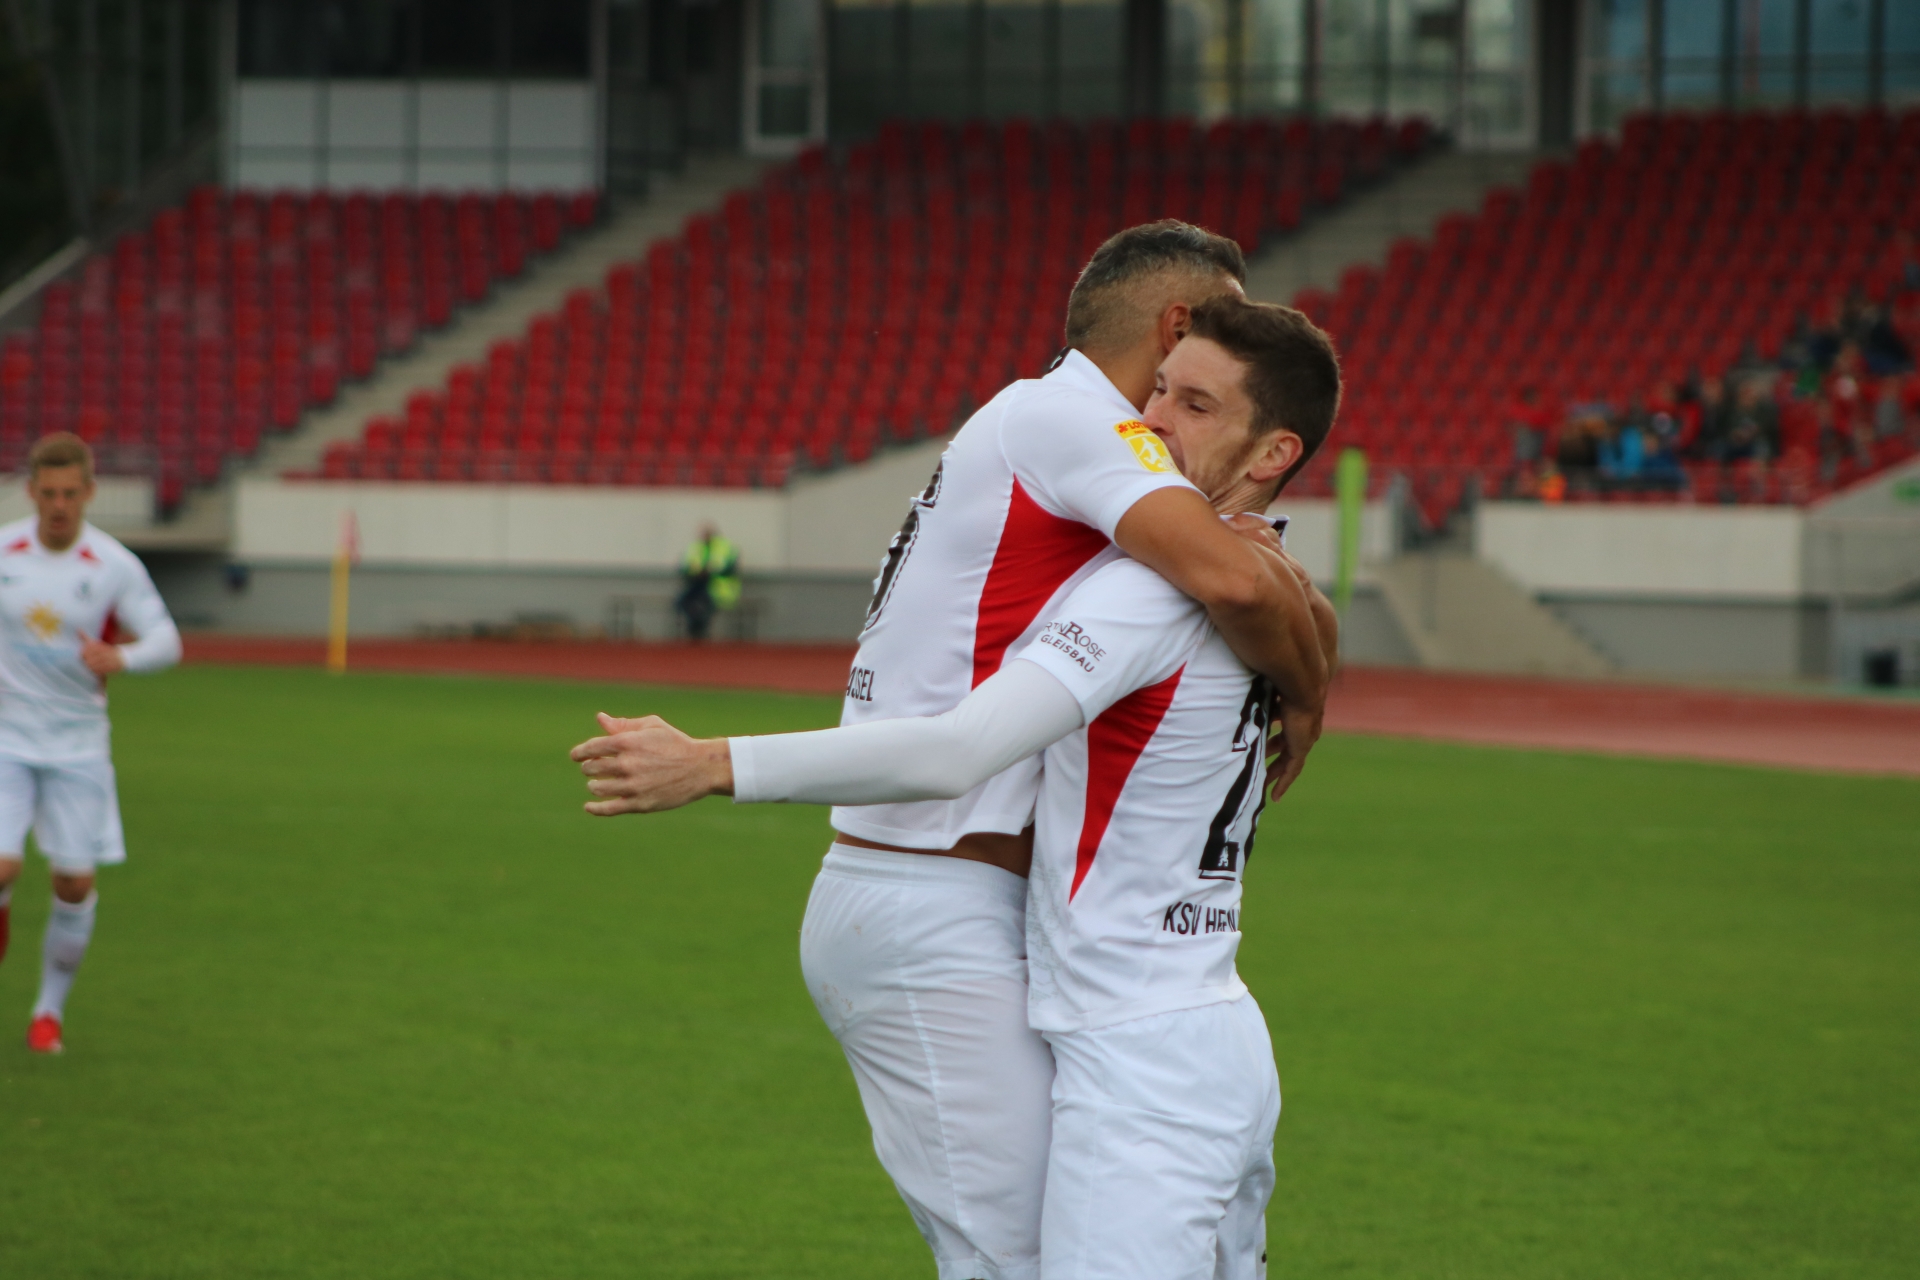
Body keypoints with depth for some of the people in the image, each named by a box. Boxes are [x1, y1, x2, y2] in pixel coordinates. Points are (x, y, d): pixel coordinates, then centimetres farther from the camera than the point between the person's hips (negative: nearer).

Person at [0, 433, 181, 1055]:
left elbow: (166, 641, -9)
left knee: (75, 883, 0)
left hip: (77, 745, 0)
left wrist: (120, 657, -28)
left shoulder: (115, 566, -8)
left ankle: (51, 1008, 20)